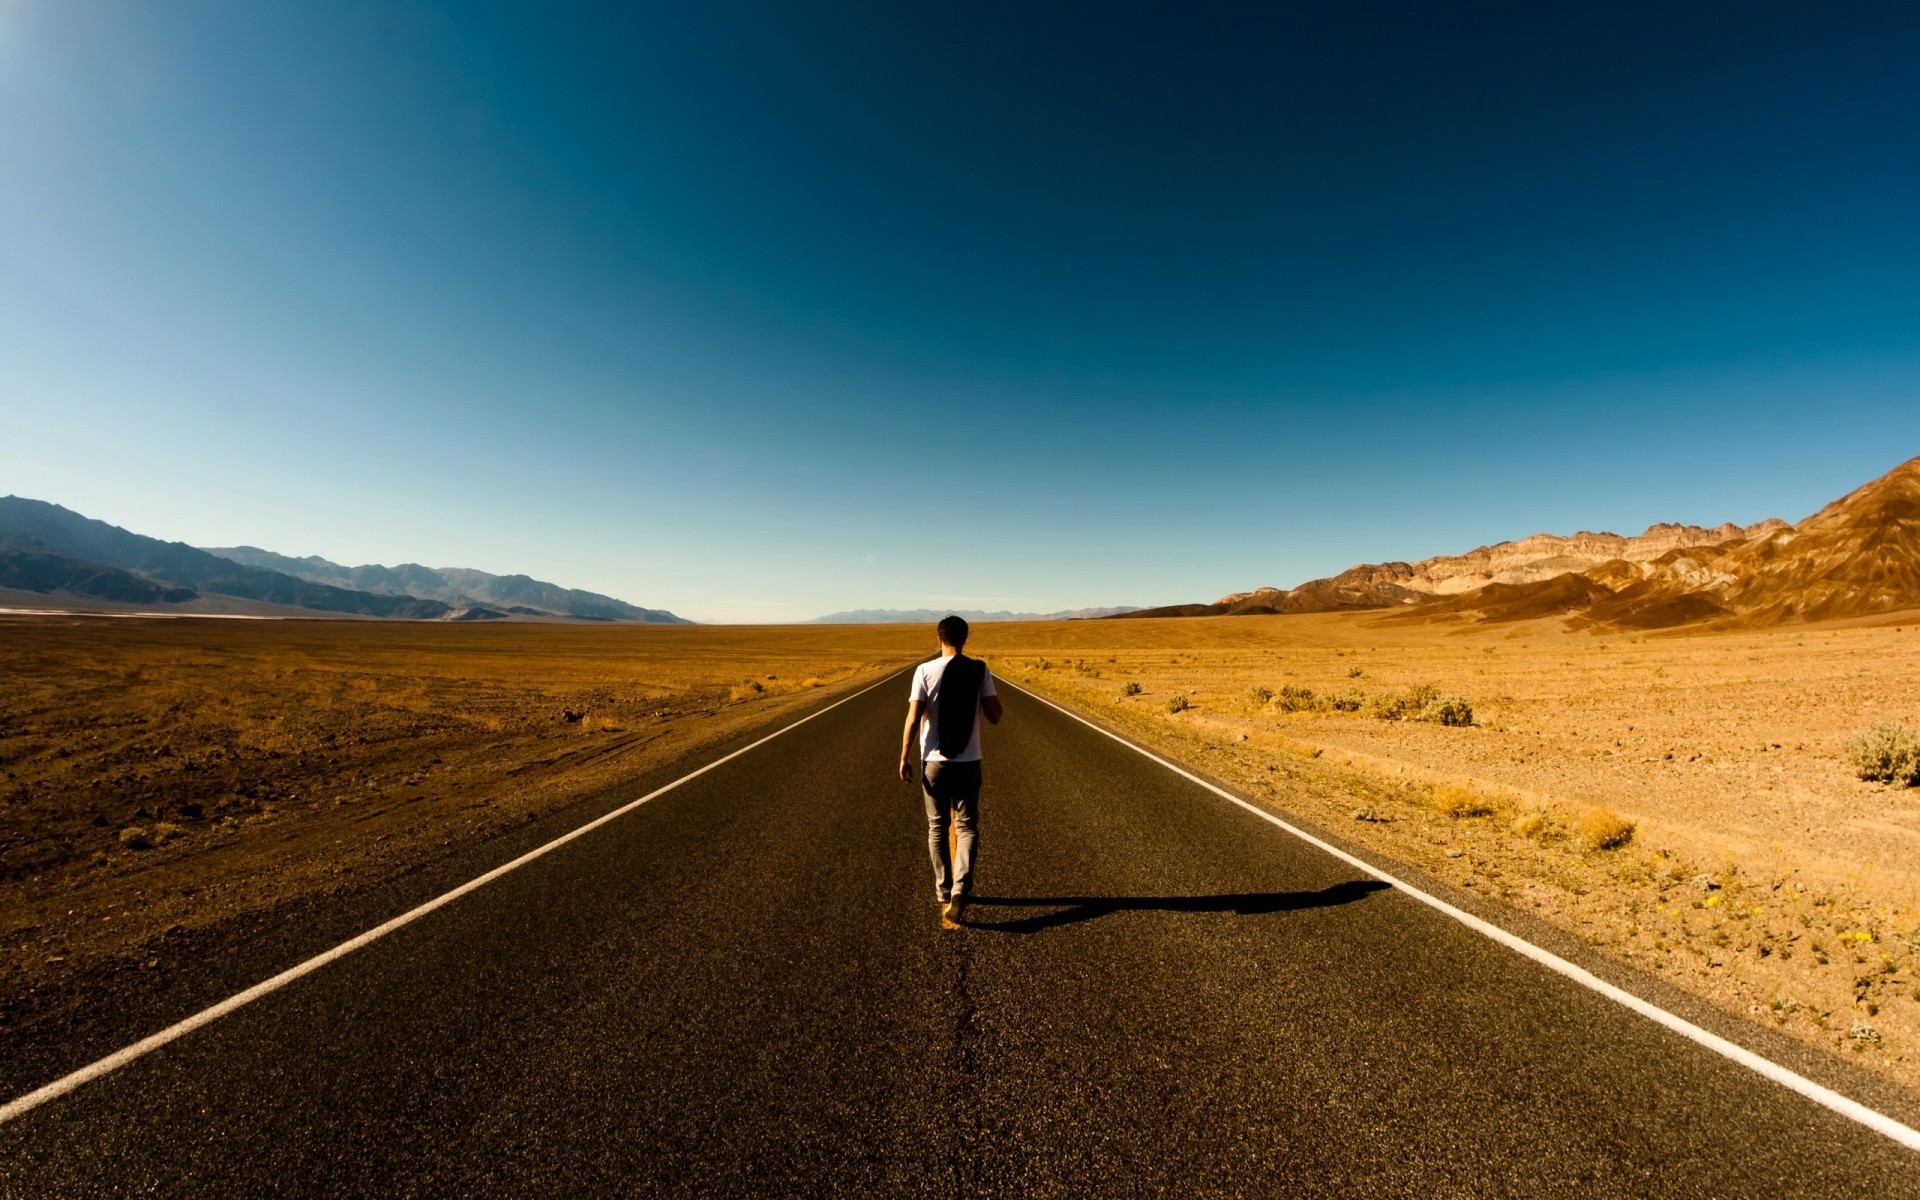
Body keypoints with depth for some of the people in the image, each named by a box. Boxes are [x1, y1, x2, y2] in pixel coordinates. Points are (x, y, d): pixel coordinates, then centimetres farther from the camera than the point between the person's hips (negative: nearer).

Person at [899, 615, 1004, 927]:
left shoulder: (925, 671, -7)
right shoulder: (980, 670, -4)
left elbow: (913, 719, -10)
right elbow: (995, 717, -5)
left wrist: (905, 757, 0)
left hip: (934, 762, 0)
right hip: (968, 763, 0)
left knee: (937, 828, 15)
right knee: (966, 827, 9)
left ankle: (943, 892, 24)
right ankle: (960, 889, -10)